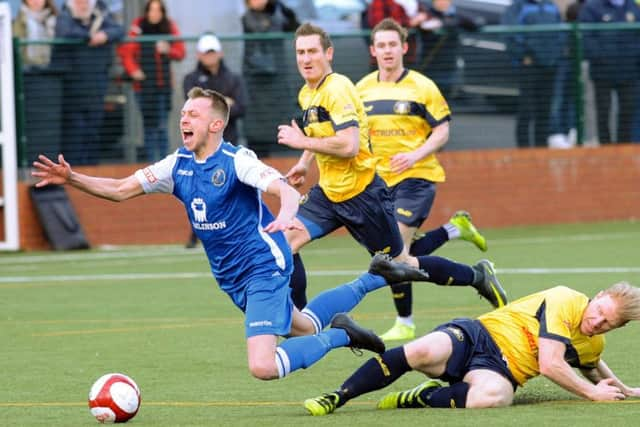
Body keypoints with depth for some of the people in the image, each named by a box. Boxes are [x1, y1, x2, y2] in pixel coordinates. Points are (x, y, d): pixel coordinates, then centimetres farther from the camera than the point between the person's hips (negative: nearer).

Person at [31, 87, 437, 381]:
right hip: (232, 278, 8)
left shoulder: (237, 161, -19)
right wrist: (72, 179, -12)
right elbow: (120, 190, 3)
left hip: (263, 267, -8)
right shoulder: (178, 165, 1)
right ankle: (376, 276, 41)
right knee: (304, 328, 26)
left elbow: (287, 190, -33)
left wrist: (286, 215, -56)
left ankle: (340, 335, 0)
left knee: (263, 366, -22)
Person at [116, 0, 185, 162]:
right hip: (144, 86, -2)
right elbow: (125, 50, -6)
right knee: (149, 126, 1)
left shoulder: (170, 27, 3)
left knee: (162, 126, 2)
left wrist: (168, 50, -13)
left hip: (164, 85, 2)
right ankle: (150, 161, 6)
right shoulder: (138, 27, -6)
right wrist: (133, 70, -15)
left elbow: (180, 53, 5)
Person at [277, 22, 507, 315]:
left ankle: (477, 276, 22)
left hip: (362, 193, -8)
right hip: (328, 191, 8)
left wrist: (303, 142, -22)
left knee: (402, 264, 2)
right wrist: (304, 162, 15)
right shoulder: (306, 94, 9)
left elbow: (348, 145, -29)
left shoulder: (337, 90, -18)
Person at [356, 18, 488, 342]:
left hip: (416, 176, -6)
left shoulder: (421, 87, -6)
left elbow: (442, 130, -5)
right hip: (380, 179, 6)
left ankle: (404, 324, -1)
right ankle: (455, 228, 30)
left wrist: (415, 155, -21)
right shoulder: (362, 90, 6)